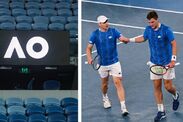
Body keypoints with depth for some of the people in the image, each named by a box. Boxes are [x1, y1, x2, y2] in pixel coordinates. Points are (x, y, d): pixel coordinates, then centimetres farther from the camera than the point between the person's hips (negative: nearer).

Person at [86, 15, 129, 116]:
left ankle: (123, 107, -14)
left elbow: (123, 38, -14)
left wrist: (124, 39, -39)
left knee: (118, 82, -11)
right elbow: (89, 48, -1)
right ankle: (105, 98, 50)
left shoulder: (113, 31, -3)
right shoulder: (95, 34, -4)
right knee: (104, 84, 17)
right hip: (103, 64, 1)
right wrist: (89, 58, -19)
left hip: (114, 62, -1)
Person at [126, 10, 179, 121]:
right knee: (157, 87, 2)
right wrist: (130, 40, 18)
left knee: (168, 86, -2)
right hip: (155, 63, 4)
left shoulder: (166, 30, -16)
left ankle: (176, 96, 34)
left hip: (167, 63, -4)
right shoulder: (148, 29, 0)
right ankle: (161, 111, 9)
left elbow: (174, 44, -15)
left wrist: (173, 60, -21)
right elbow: (143, 38, 21)